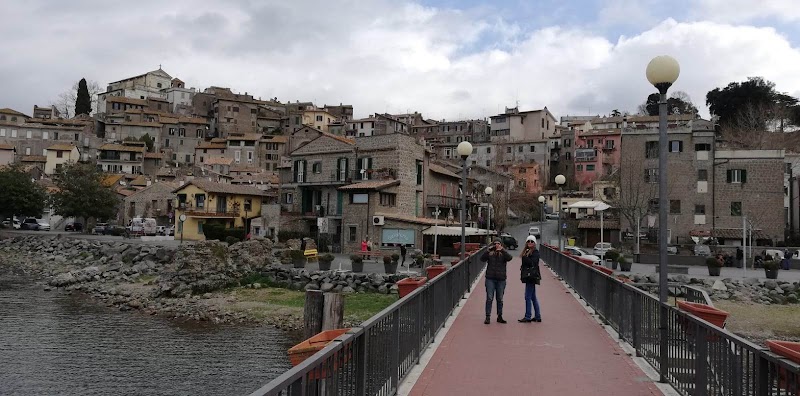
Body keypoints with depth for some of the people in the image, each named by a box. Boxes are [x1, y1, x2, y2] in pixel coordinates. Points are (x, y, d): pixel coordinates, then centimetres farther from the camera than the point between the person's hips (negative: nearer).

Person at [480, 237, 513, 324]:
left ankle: (499, 316, 21)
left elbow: (509, 258, -16)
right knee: (489, 298, -2)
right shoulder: (490, 253, 1)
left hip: (501, 279, 1)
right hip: (490, 278, -1)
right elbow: (482, 259, -12)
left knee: (500, 299, 10)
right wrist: (488, 250, -19)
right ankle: (487, 317, 3)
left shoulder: (503, 253, 3)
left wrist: (502, 250, -22)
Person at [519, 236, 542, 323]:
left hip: (532, 276, -9)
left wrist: (525, 257, -19)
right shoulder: (527, 251, 15)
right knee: (533, 297, 12)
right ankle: (537, 316, 18)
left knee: (528, 297, -8)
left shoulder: (535, 252, -9)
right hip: (528, 276, 9)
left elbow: (532, 263, -20)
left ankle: (527, 317, -6)